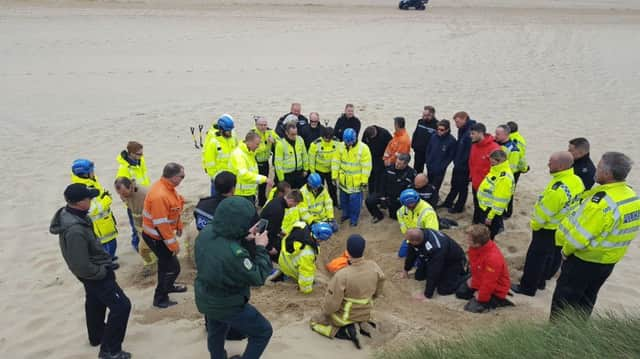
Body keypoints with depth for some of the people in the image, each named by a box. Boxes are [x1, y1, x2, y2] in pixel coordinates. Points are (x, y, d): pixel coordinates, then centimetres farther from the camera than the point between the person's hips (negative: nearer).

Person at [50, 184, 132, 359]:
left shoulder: (67, 213, -9)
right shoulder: (75, 230, -38)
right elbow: (82, 267, -33)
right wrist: (103, 272, -17)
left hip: (93, 269, 10)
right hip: (94, 274, -10)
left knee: (95, 302, 28)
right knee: (121, 306, -3)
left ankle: (97, 336, 51)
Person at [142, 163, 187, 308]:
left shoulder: (167, 187, -3)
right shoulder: (160, 195, -33)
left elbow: (174, 211, 12)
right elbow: (161, 224, -30)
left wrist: (179, 226, 16)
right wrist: (173, 244, -22)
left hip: (162, 233, 9)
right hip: (156, 236, -9)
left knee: (166, 262, 26)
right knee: (173, 267, -1)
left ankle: (167, 286, 48)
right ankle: (160, 299, 13)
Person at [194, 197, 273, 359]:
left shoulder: (206, 232, -19)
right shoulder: (234, 253, -41)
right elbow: (258, 278, -26)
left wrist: (244, 237, -6)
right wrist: (261, 248, -18)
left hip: (206, 299, 8)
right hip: (228, 306, -8)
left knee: (216, 332, 35)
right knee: (263, 332, 16)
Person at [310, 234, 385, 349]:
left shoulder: (342, 275, -36)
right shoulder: (374, 267, -19)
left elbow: (331, 304, -27)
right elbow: (377, 292, -1)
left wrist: (324, 311, -5)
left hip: (344, 316, -5)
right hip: (365, 313, 5)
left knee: (314, 321, 18)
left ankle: (343, 331, -2)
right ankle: (362, 324, 10)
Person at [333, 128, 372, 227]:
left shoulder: (363, 148, -17)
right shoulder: (341, 147, -5)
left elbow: (366, 166, -15)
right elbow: (336, 162, 1)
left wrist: (364, 181, -14)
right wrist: (334, 176, -1)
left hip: (356, 182, -4)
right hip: (343, 180, 4)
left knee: (355, 200, 4)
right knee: (344, 199, 20)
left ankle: (354, 218, 24)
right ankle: (345, 213, 43)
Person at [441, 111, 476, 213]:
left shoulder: (470, 133, -25)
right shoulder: (462, 130, 6)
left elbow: (469, 151, -26)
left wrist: (461, 163, -21)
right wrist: (455, 160, 13)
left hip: (464, 166, -9)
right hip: (458, 165, 9)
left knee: (462, 187, 9)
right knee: (454, 185, 22)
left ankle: (459, 207, 24)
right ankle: (448, 203, 37)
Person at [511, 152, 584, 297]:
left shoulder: (558, 188, -35)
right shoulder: (576, 180, -5)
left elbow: (544, 211, -25)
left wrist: (535, 225, -6)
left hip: (548, 230, -9)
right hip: (564, 228, 9)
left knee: (535, 258, 4)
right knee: (551, 256, 22)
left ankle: (527, 287, 16)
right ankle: (540, 280, 39)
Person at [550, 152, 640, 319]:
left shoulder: (603, 201, -31)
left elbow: (581, 233, -25)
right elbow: (620, 230, 8)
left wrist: (566, 250, -8)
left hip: (585, 259, -8)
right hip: (609, 259, 8)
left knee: (564, 296, 7)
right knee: (587, 297, 23)